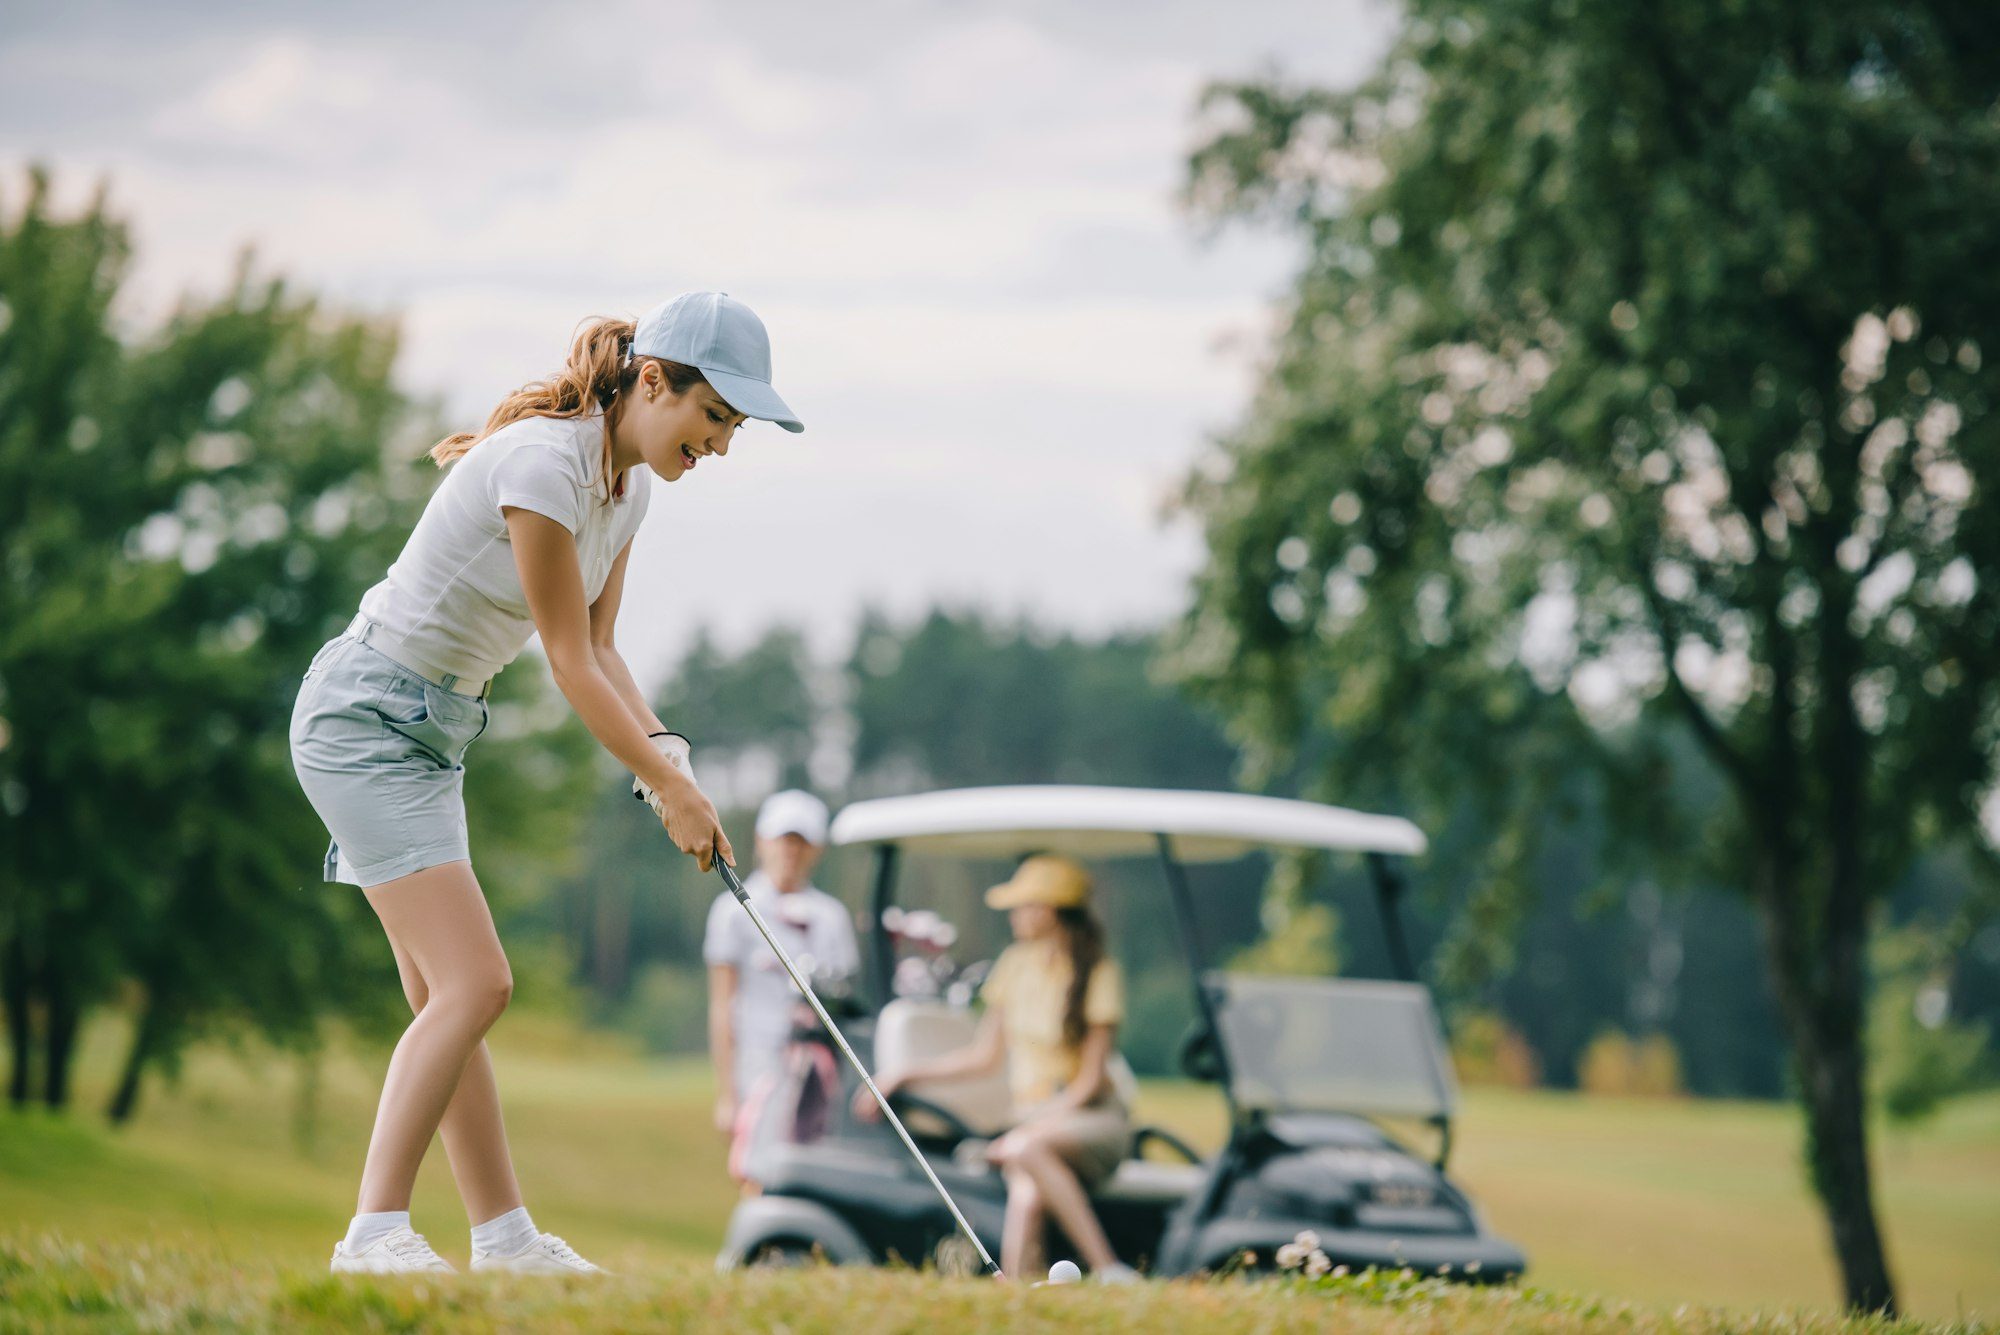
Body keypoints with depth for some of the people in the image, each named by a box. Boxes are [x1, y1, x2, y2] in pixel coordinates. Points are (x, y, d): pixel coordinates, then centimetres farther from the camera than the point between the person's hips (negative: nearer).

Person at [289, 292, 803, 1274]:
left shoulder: (630, 483, 5)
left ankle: (503, 1237, 12)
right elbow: (569, 661, -20)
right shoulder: (542, 464, -24)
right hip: (364, 717, -10)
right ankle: (374, 1234, -15)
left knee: (446, 996, 10)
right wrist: (668, 786, -15)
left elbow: (598, 647, 10)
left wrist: (663, 750, -7)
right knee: (476, 982, -16)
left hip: (432, 730, 10)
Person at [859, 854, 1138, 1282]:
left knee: (1029, 1151, -38)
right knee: (1026, 1199, -32)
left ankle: (1109, 1269, -36)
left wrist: (1026, 1133, -19)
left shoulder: (1098, 976, -5)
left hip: (1095, 1122, -3)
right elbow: (984, 1053, 17)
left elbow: (1089, 1081, -9)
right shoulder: (1015, 964, 10)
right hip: (1032, 1122, 3)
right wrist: (903, 1075, 11)